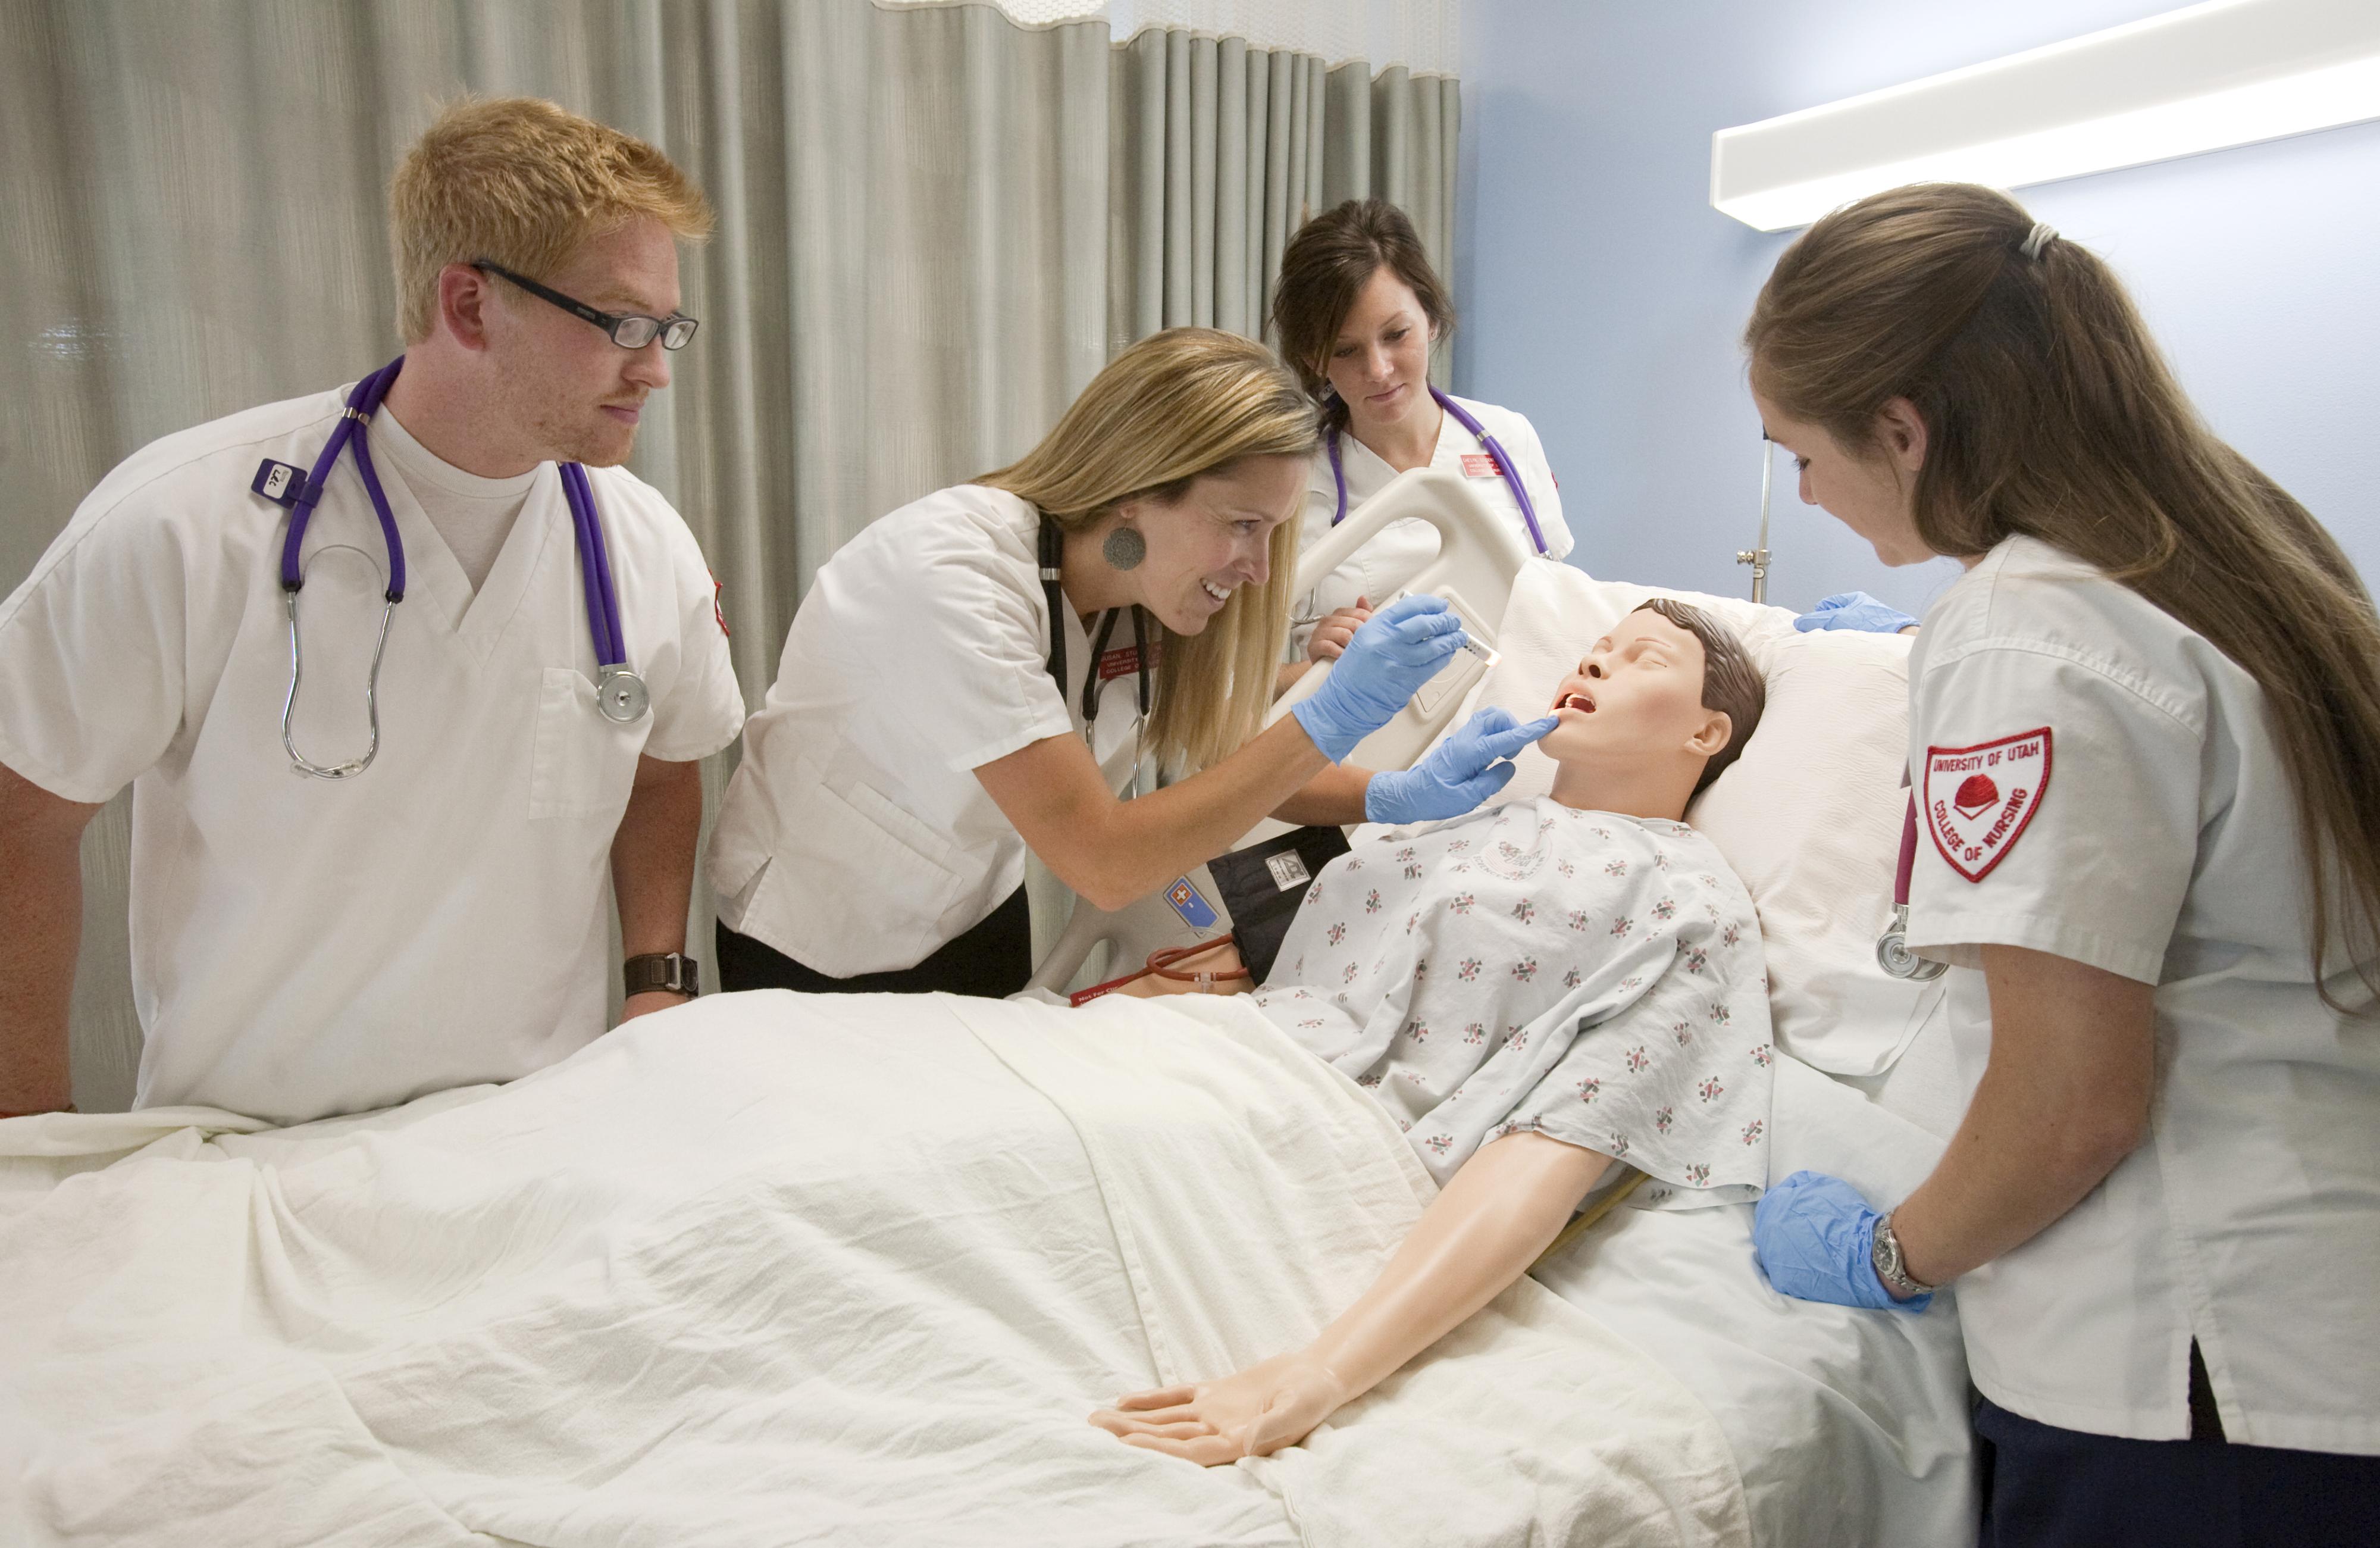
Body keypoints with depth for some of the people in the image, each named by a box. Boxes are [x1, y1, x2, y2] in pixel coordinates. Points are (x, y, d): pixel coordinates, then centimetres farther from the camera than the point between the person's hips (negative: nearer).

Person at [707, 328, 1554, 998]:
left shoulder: (1158, 583, -12)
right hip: (820, 960, -6)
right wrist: (1331, 718, -36)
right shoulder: (953, 576, -34)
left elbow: (1221, 760, -4)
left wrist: (1397, 795, -22)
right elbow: (1103, 862, -36)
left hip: (980, 922, 6)